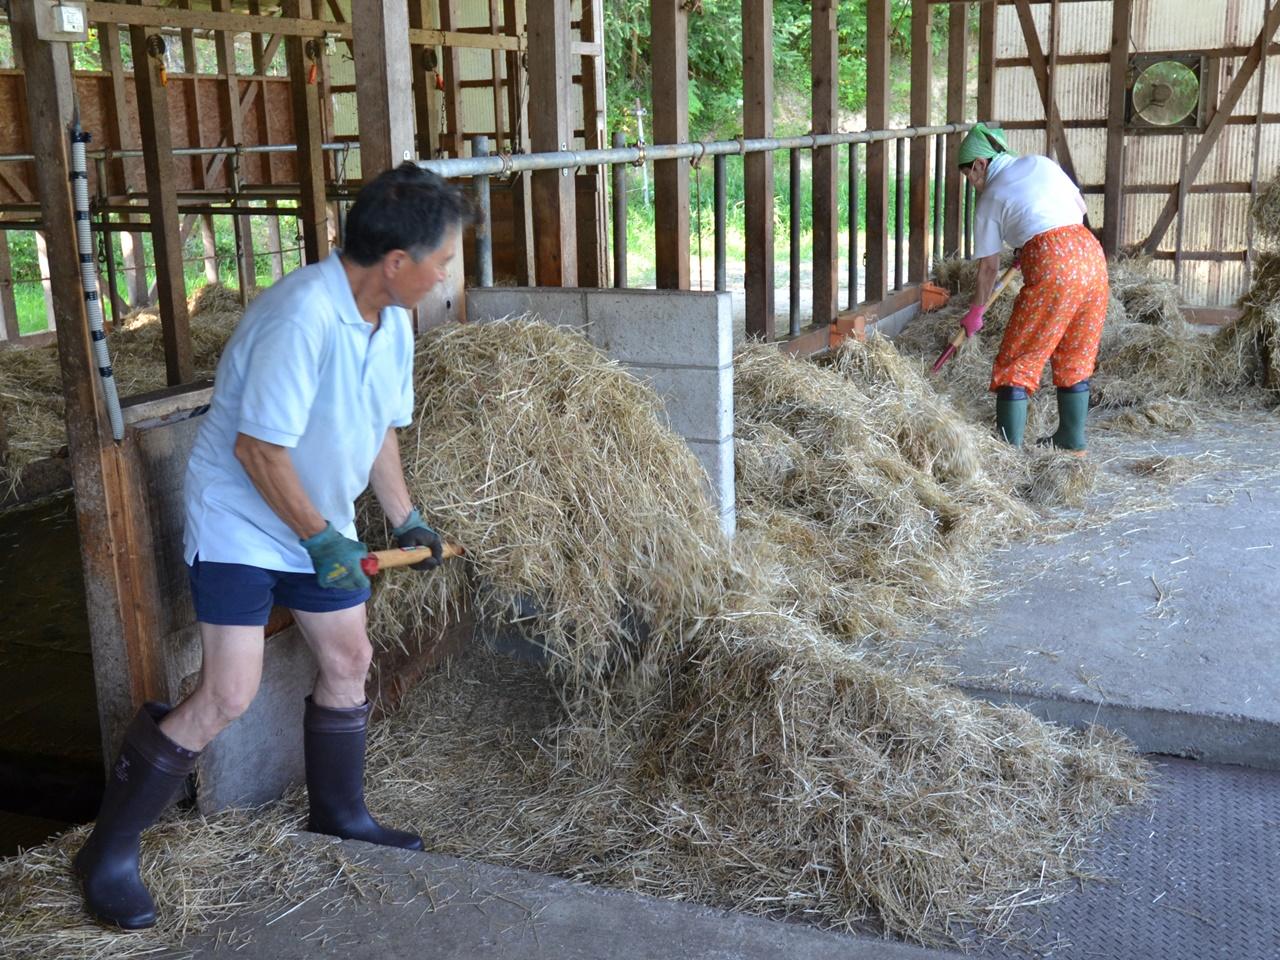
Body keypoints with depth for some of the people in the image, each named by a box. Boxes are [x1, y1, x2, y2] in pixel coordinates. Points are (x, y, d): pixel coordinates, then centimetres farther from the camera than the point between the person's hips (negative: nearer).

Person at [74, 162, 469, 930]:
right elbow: (256, 447, -26)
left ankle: (339, 816, 35)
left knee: (349, 663, 14)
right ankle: (110, 852, 7)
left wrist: (406, 519, 12)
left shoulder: (393, 320, -1)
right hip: (242, 523, -9)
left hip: (319, 525, 9)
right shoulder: (302, 316, -29)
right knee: (228, 696, -10)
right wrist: (321, 540, -19)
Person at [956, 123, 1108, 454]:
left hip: (1051, 264, -6)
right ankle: (1072, 441, 26)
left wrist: (976, 311, 26)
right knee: (1075, 357, 18)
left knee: (1018, 359, 2)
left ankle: (1008, 447, 0)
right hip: (1090, 251, 6)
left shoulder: (990, 199, 8)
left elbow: (988, 267, 13)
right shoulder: (1041, 163, 19)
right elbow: (1080, 207, 26)